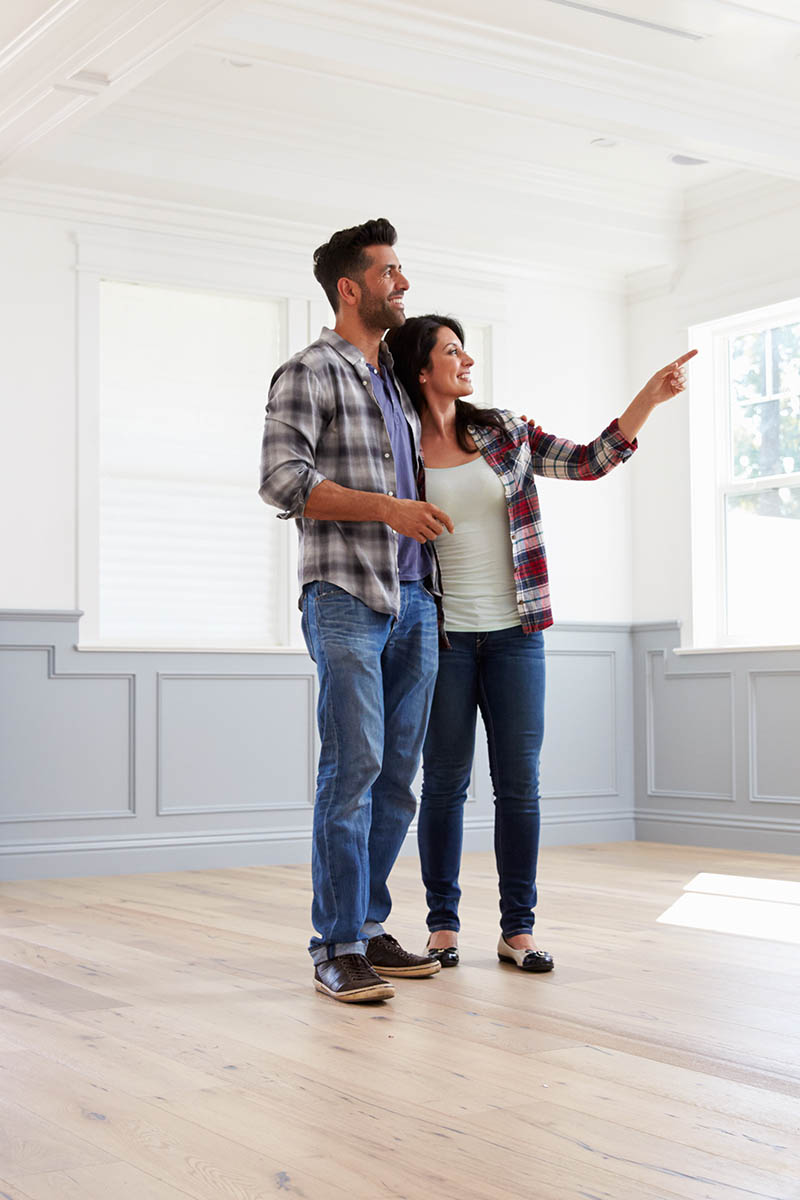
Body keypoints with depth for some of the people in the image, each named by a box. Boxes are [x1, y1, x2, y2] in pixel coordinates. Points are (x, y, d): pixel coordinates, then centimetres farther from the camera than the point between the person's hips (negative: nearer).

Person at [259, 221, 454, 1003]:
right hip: (346, 597, -8)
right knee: (353, 766, -12)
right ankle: (337, 951, -7)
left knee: (397, 775, 6)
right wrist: (388, 507, -18)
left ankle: (369, 927, 15)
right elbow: (281, 480, -14)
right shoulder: (309, 373, -1)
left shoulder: (396, 383, 23)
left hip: (413, 599, 8)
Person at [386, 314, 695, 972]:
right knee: (445, 781, 4)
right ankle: (443, 924, 15)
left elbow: (587, 461, 5)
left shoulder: (504, 431, 8)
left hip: (514, 634, 3)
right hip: (440, 637, -2)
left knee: (520, 784, 2)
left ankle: (518, 928, 10)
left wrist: (649, 397, -3)